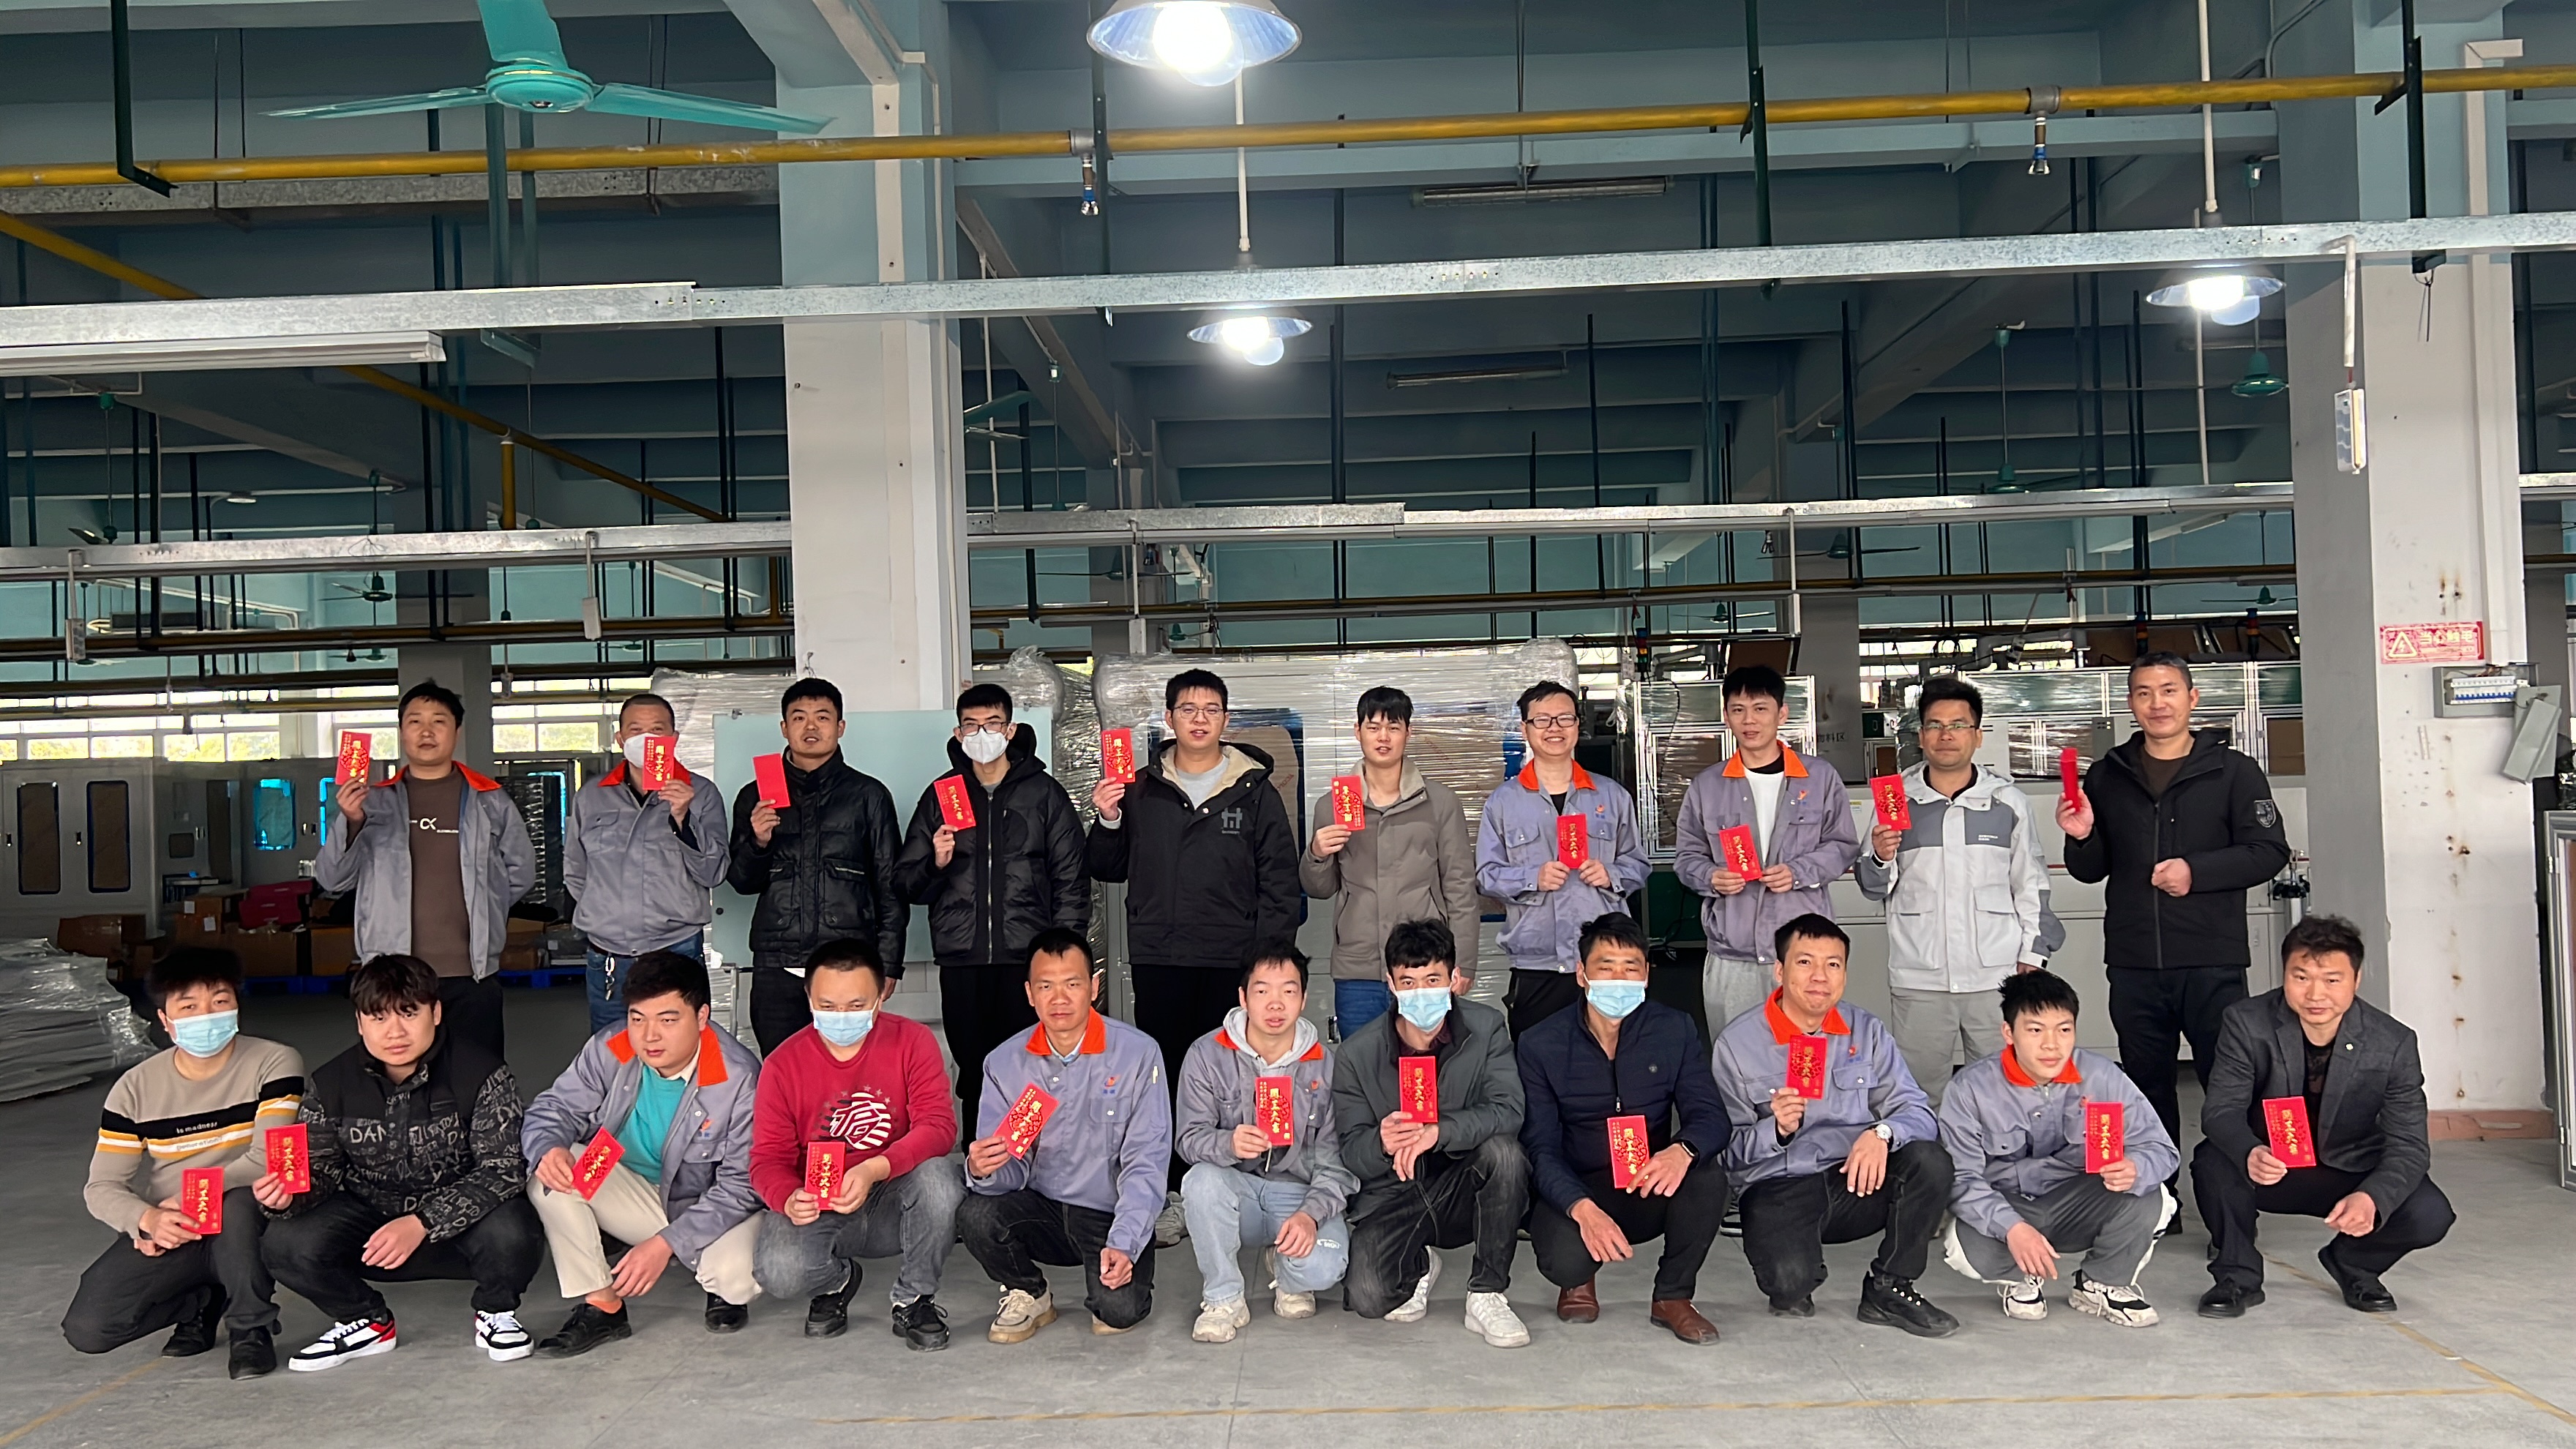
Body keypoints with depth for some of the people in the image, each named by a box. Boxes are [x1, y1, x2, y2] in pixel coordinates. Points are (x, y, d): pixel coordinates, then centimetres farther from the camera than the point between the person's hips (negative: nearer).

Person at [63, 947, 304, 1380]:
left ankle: (251, 1326, -12)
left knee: (238, 1200, -38)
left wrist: (185, 1200, -23)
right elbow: (101, 1187, -4)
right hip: (163, 1232, 3)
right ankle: (202, 1302, 15)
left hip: (246, 1224, -3)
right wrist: (148, 1219, -25)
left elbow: (267, 1159, -18)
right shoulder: (136, 1087, -2)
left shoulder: (275, 1064, -11)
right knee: (87, 1329, -16)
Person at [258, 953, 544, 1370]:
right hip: (370, 1218, 3)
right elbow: (319, 1170, -3)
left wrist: (422, 1224, -33)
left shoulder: (481, 1077, -17)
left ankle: (496, 1313, 2)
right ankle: (365, 1322, 8)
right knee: (288, 1243, -23)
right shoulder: (332, 1085, -5)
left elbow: (502, 1169, -22)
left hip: (462, 1221, -3)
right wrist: (288, 1197, -29)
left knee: (510, 1236, -35)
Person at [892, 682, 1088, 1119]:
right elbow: (905, 882, 14)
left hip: (1028, 958, -2)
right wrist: (936, 864, -8)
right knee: (972, 1072, 2)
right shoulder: (940, 794, 14)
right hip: (961, 961, 2)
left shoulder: (1044, 793, 9)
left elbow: (1070, 878, 6)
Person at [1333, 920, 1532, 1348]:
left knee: (1504, 1151, -32)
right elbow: (1351, 1151, -6)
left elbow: (1507, 1111, -20)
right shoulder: (1357, 1054, -8)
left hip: (1462, 1192, 0)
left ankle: (1487, 1295, -13)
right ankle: (1419, 1264, 16)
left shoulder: (1486, 1028, -7)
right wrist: (1382, 1143, -32)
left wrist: (1438, 1132, -36)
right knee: (1367, 1297, -24)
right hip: (1392, 1197, 0)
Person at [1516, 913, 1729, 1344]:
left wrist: (1683, 1150, -35)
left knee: (1709, 1160, -29)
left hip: (1653, 1193, 2)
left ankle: (1673, 1296, -7)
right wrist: (1582, 1208, -32)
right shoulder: (1541, 1045, -7)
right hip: (1575, 1193, -2)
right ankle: (1580, 1279, 8)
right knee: (1563, 1258, -34)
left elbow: (1710, 1115, -9)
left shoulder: (1675, 1030, 0)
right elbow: (1542, 1149, -12)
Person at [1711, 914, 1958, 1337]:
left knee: (1929, 1160, -24)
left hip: (1857, 1181, 4)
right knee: (1789, 1279, -32)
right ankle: (1795, 1287, 10)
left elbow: (1918, 1112, -3)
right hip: (1778, 1190, -3)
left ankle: (1889, 1290, -2)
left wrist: (1881, 1134, -24)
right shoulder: (1738, 1043, -4)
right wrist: (1776, 1130, -26)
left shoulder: (1867, 1032, 7)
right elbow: (1729, 1150, -7)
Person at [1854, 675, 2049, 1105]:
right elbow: (1873, 888, 9)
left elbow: (2031, 886, 12)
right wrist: (1880, 858, -12)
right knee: (1920, 1098, 5)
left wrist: (2030, 957, 6)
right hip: (1917, 981, 0)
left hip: (1996, 977, 0)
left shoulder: (2009, 801, 6)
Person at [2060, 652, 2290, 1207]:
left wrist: (2197, 871, -16)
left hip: (2213, 962, -3)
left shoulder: (2233, 771, 3)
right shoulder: (2107, 776, 11)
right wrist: (2083, 838, -8)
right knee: (2146, 1085, 9)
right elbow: (2091, 870, 14)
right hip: (2133, 965, 3)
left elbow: (2269, 851, -3)